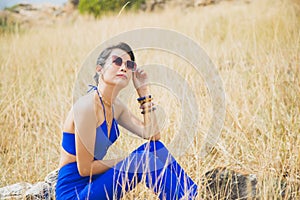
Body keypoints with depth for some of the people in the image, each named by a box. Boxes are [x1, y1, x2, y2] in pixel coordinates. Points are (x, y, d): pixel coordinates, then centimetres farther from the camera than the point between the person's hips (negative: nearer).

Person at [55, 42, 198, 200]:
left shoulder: (116, 107, 7)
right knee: (143, 158, -21)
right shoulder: (87, 106, -20)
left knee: (154, 147, 0)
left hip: (94, 184, 9)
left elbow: (152, 135, 2)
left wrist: (143, 91, 2)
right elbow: (84, 168, -20)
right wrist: (125, 162, -10)